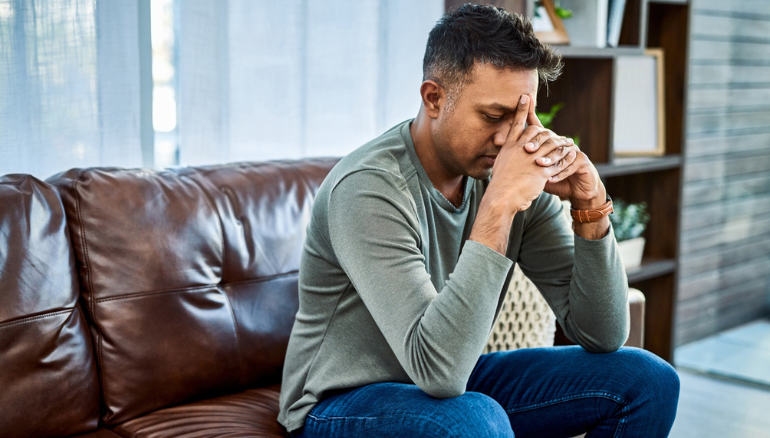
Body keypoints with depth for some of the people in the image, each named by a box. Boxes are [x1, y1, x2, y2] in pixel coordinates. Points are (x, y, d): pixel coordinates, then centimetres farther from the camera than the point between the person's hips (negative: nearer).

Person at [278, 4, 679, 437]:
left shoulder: (518, 176, -7)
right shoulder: (369, 189, -26)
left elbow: (603, 335, -6)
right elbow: (438, 370, -35)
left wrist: (591, 206, -21)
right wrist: (499, 206, -37)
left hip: (455, 383, 7)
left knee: (647, 379, -2)